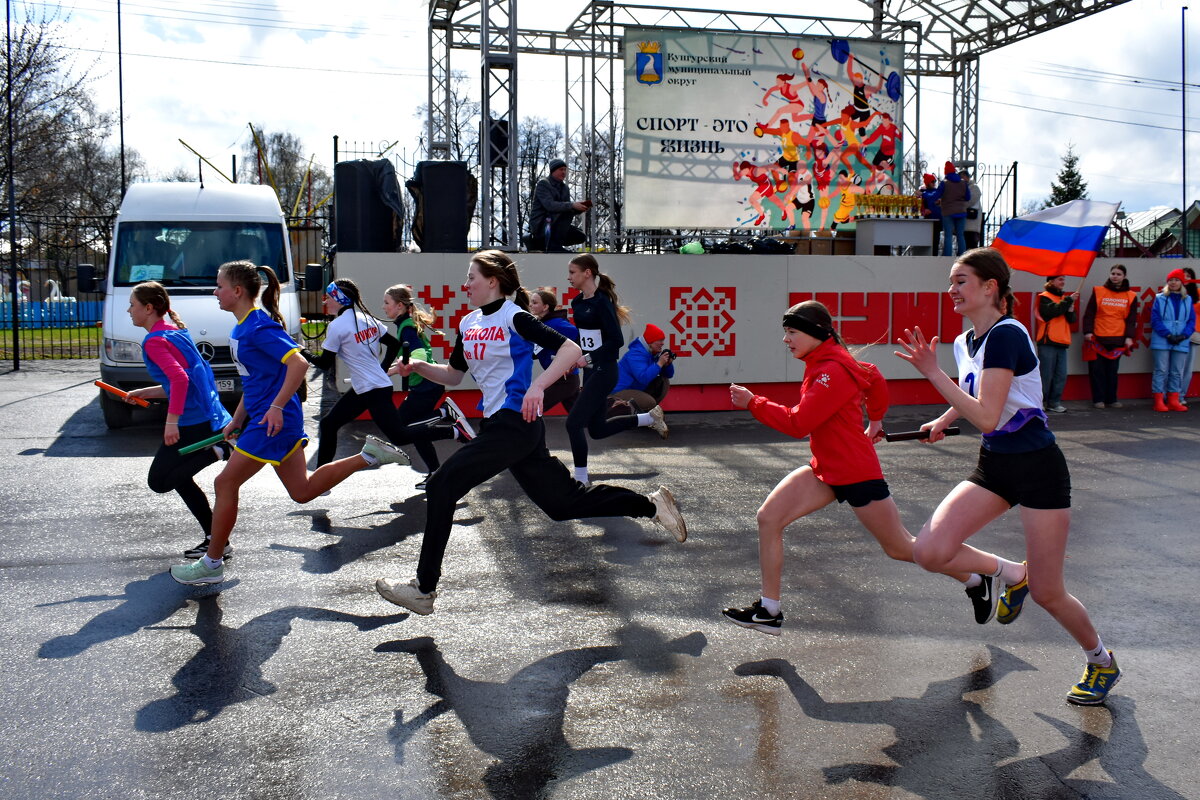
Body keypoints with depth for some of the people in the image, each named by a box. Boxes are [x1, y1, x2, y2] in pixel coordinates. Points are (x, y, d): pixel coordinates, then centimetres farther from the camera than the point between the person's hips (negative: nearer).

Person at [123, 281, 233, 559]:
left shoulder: (154, 340, -12)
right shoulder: (176, 331, 16)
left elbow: (180, 379, -25)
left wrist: (172, 420, -25)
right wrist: (144, 393, 20)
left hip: (193, 425, -9)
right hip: (212, 419, 9)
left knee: (159, 481, 2)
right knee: (178, 477, 21)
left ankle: (216, 452, -13)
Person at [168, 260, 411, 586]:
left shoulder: (258, 326, -18)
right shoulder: (242, 327, 13)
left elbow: (299, 364, -27)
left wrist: (277, 406, -27)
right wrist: (237, 420, 22)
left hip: (273, 421, -10)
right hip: (265, 419, 10)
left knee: (226, 484, 0)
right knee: (302, 491, 13)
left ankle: (211, 564, 12)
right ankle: (369, 455, 14)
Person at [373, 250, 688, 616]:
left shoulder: (513, 317, -11)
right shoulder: (468, 323, 14)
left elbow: (571, 349, -18)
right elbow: (453, 374, 22)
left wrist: (537, 386, -30)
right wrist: (419, 366, 5)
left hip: (516, 423, -9)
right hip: (499, 424, 9)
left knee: (443, 485, -10)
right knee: (563, 502, 11)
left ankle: (424, 589, -3)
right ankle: (652, 504, 23)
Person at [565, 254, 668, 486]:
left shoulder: (602, 302, -17)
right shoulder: (578, 302, 7)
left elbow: (617, 340, -21)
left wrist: (589, 358, -21)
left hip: (604, 371, -9)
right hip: (590, 371, 9)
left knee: (574, 423, -10)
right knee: (597, 429, 16)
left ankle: (581, 480, 2)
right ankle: (650, 417, 32)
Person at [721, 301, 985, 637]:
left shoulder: (832, 371, -22)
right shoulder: (821, 363, 7)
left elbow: (798, 423, -26)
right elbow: (876, 380, 22)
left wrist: (752, 402, -21)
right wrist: (875, 419, 35)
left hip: (856, 474, -9)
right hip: (824, 470, 9)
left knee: (899, 548, 6)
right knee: (768, 518, -5)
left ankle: (975, 582, 29)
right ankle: (769, 612, 1)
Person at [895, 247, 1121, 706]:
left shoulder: (1006, 335, -20)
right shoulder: (966, 342, 6)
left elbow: (986, 416, -28)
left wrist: (932, 372, -26)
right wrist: (942, 421, 29)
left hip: (1037, 468, -7)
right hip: (993, 466, 7)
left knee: (1046, 594, 0)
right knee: (929, 552, -12)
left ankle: (1102, 661, 29)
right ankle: (1010, 574, 17)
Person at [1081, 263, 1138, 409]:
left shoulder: (1130, 296, 8)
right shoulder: (1098, 292, 3)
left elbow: (1131, 319, 9)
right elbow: (1089, 314, 2)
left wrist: (1129, 337, 0)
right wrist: (1087, 331, -7)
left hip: (1118, 340, 1)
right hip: (1098, 338, -1)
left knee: (1112, 371, 6)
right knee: (1097, 370, 0)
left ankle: (1111, 399, 14)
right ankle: (1098, 399, 7)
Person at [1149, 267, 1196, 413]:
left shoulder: (1188, 300, 10)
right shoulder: (1160, 298, 2)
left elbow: (1191, 321, 7)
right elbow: (1155, 320, -4)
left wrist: (1183, 335, -10)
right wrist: (1168, 335, -15)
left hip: (1181, 343, 3)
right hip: (1161, 342, -3)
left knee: (1177, 372, 6)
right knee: (1161, 371, -3)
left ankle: (1173, 401, 12)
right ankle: (1158, 401, -1)